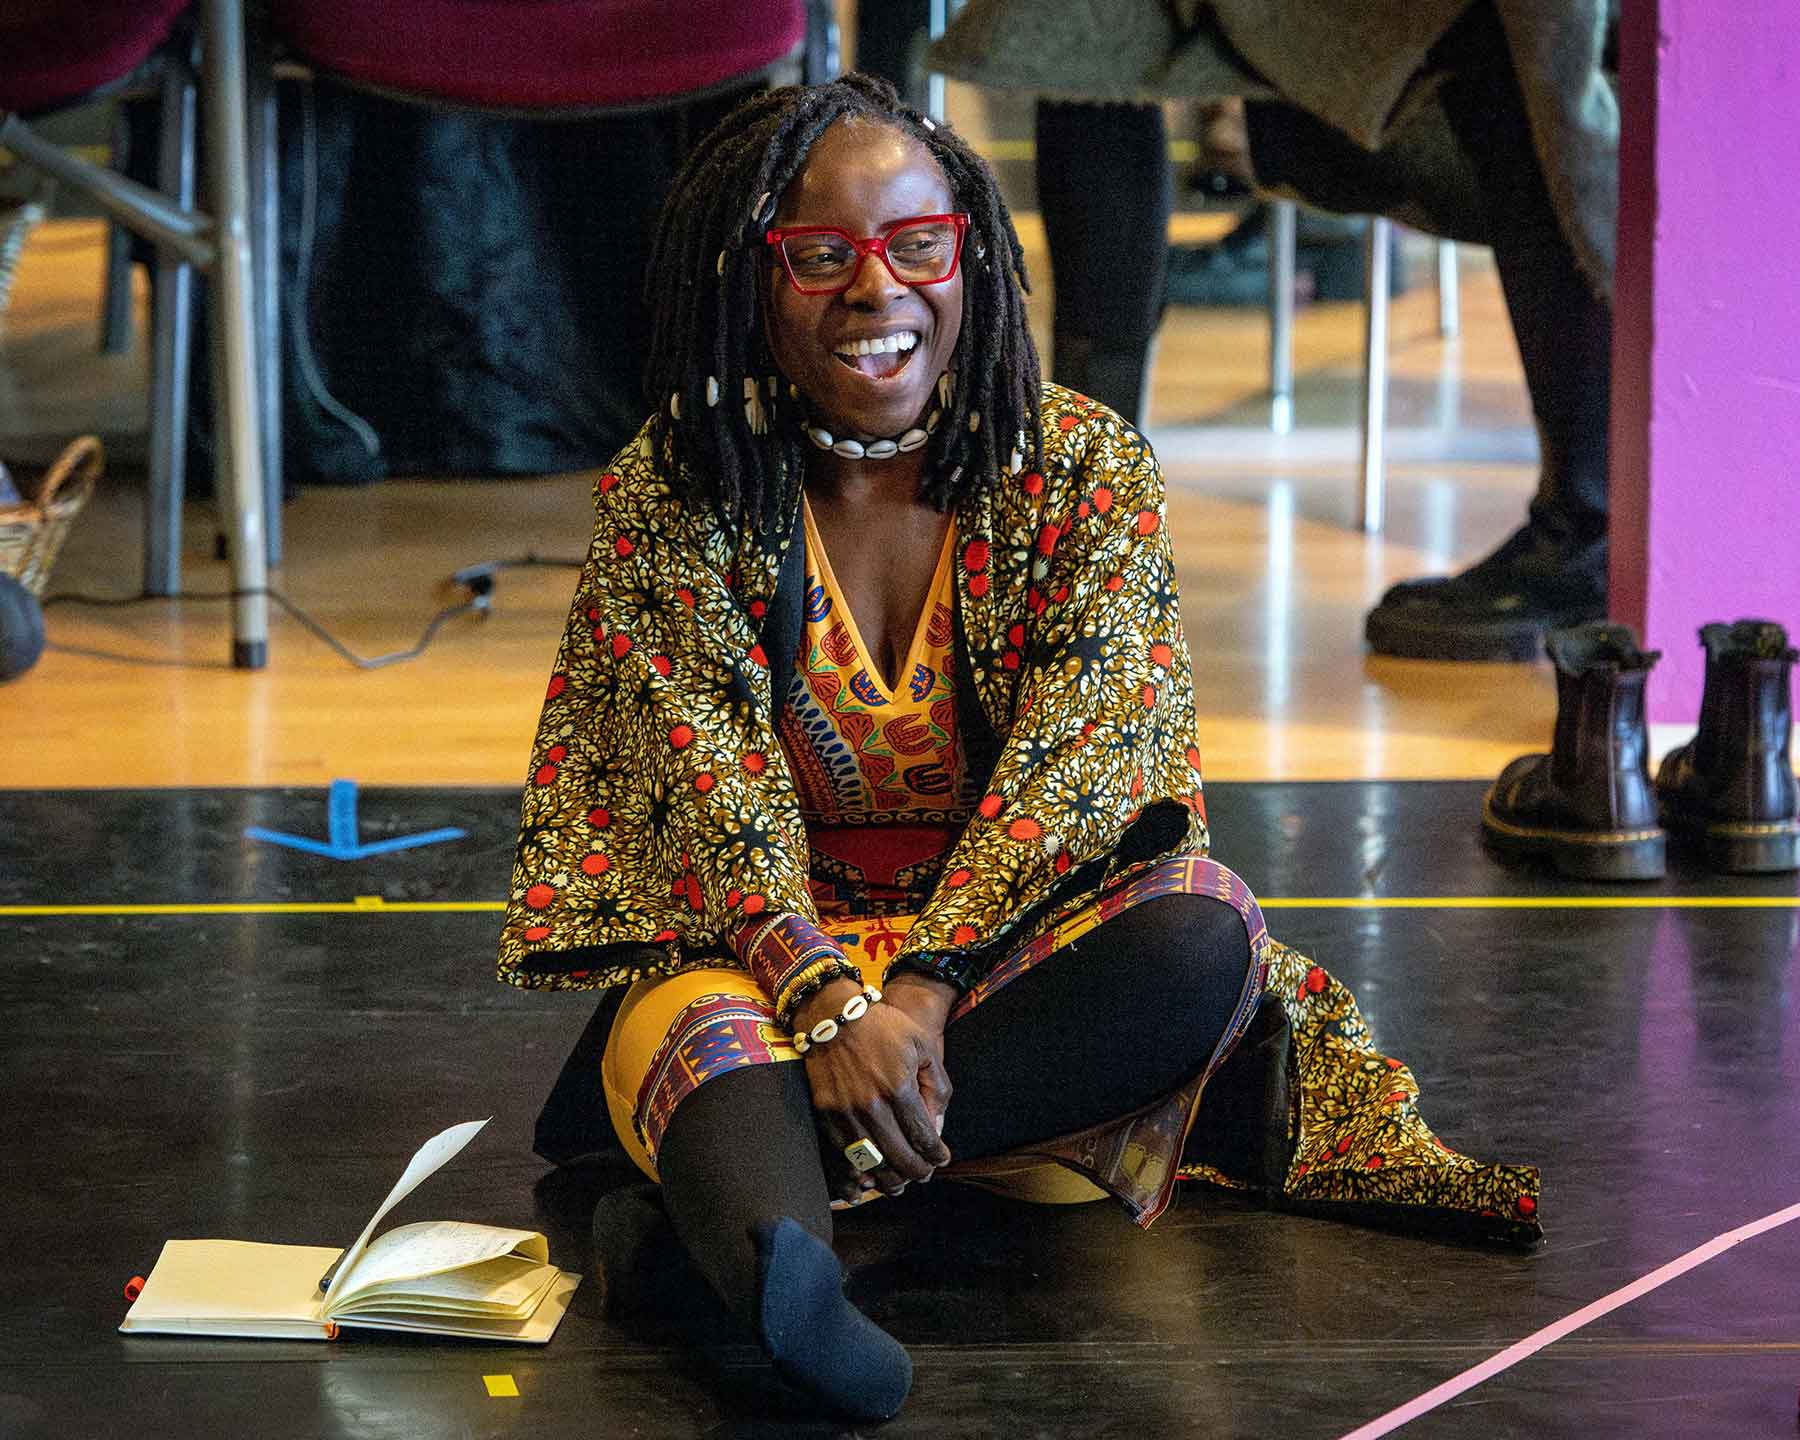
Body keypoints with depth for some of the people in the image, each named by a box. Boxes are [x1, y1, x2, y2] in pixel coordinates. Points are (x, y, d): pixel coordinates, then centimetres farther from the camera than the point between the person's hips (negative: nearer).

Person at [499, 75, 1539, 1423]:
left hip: (1013, 938, 1)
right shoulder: (665, 497, -3)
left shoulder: (1086, 468, -1)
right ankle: (777, 1255, -70)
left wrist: (921, 986, -26)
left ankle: (712, 1202, -39)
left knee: (1201, 943, -31)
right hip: (761, 945, -1)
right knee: (703, 1031, -35)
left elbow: (1075, 759, -11)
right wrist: (832, 1004, -30)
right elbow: (714, 796, -11)